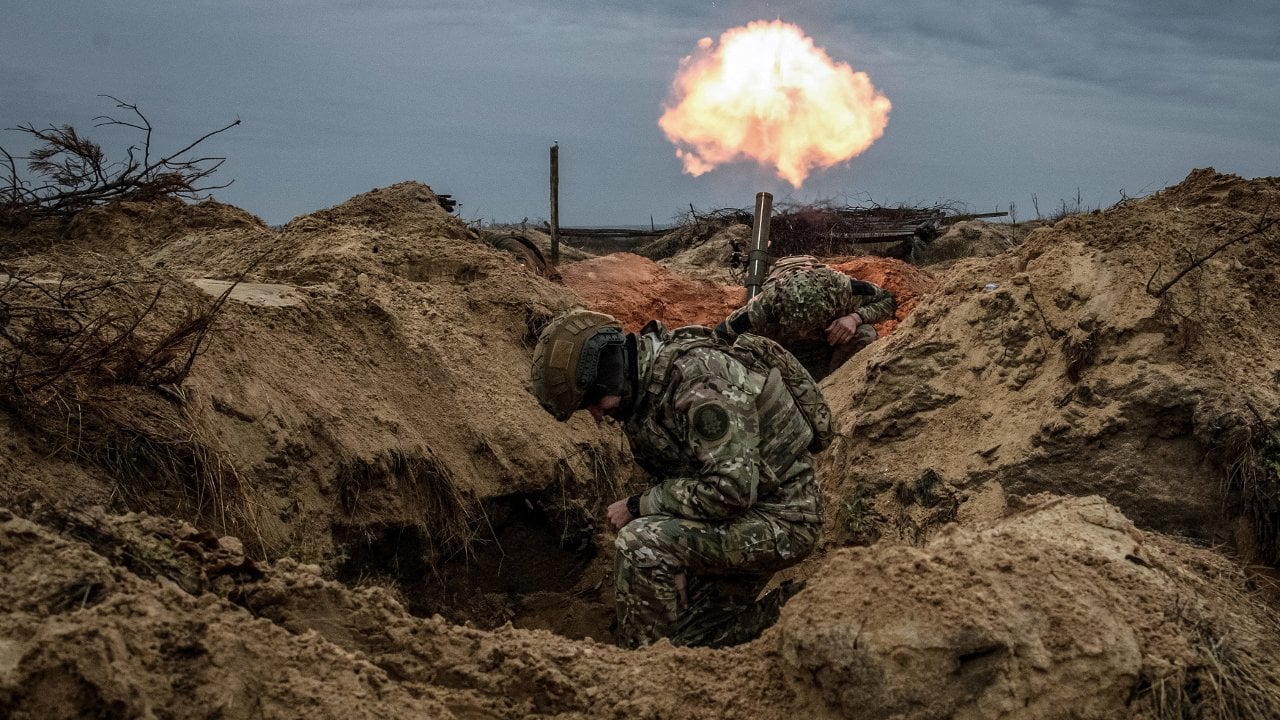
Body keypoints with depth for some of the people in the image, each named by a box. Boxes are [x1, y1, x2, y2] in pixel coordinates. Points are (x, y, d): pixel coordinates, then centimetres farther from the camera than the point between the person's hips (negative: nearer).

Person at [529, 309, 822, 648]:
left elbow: (731, 490, -32)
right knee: (690, 642, 12)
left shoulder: (697, 377, -27)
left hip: (780, 518, -10)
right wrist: (675, 563, 3)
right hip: (740, 519, 10)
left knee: (640, 542, -26)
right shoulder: (642, 390, 4)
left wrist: (638, 506, -21)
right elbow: (672, 479, 13)